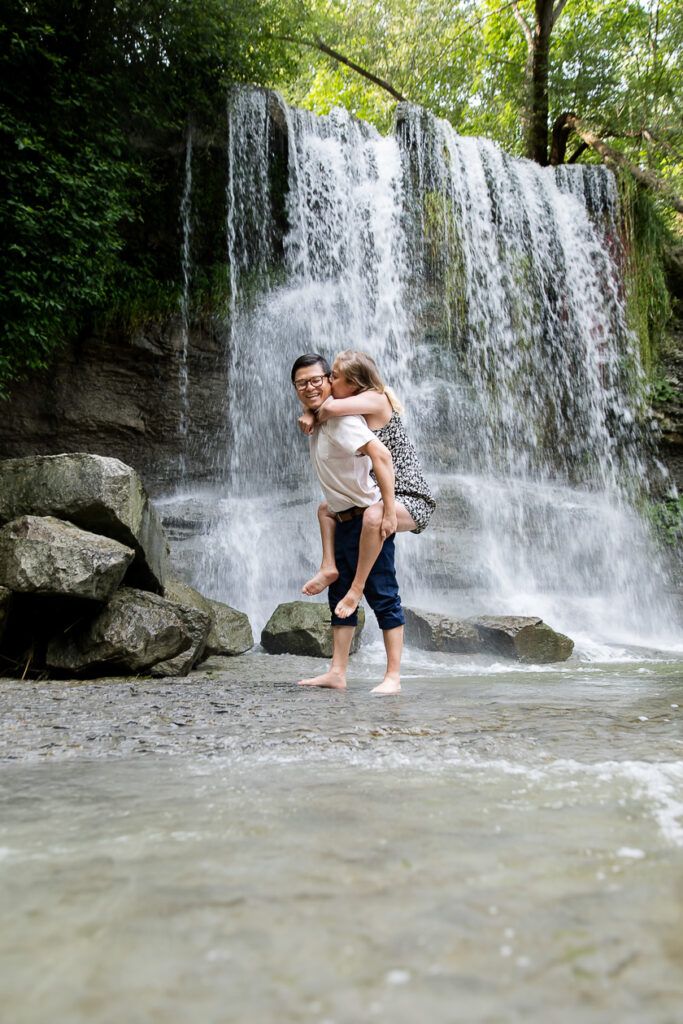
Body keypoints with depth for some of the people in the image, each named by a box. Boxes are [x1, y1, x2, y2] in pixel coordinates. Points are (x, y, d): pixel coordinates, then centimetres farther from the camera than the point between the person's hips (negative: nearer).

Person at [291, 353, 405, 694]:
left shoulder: (340, 418, -18)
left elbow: (381, 454, -30)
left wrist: (389, 511, -32)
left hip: (368, 520, -10)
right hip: (343, 522, 10)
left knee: (383, 597, -4)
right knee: (340, 598, 12)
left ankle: (393, 676, 1)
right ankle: (337, 673, 19)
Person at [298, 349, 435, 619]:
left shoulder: (376, 398, -19)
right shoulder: (354, 405, 7)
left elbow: (331, 407, -35)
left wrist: (318, 420, -12)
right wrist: (309, 415, -6)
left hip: (413, 500, -10)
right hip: (382, 496, 10)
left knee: (372, 516, -40)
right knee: (326, 508, 22)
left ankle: (357, 587, -24)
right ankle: (329, 567, 6)